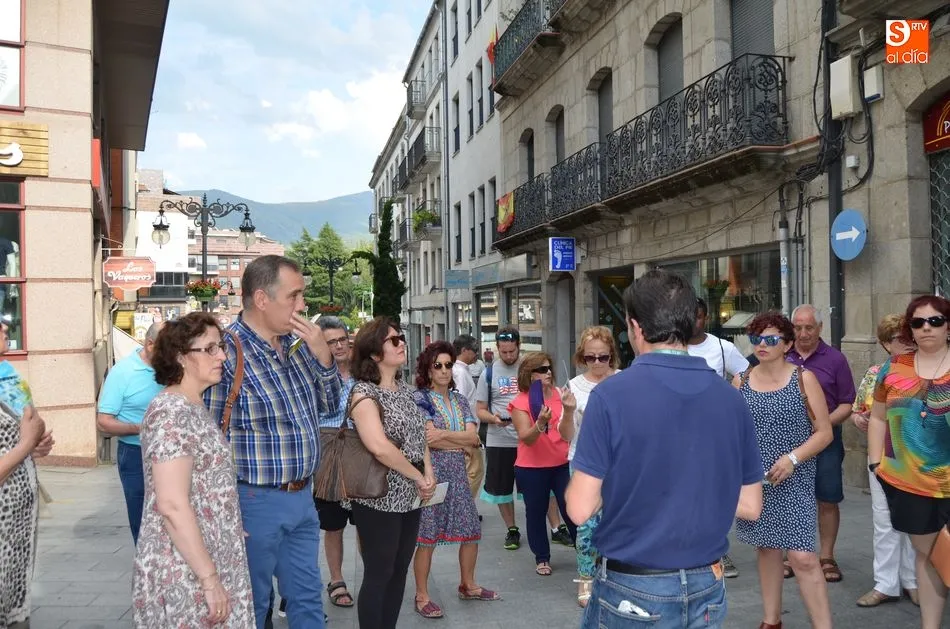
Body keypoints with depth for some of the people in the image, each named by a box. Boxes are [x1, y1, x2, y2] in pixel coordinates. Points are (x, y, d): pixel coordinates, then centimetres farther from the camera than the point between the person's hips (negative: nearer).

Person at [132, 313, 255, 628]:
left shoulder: (194, 407, 10)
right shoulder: (171, 413, -19)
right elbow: (172, 505, -25)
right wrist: (210, 579, -23)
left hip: (208, 559, 9)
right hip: (184, 572, -9)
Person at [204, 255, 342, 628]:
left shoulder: (298, 344, 4)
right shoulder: (227, 352, -19)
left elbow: (329, 407, 11)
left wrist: (323, 356, -6)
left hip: (303, 497, 7)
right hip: (257, 501, -7)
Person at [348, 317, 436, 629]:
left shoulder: (405, 389, 10)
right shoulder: (364, 392, -15)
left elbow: (419, 434, 18)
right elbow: (379, 446, -27)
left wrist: (429, 472, 0)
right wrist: (419, 478, -18)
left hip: (409, 498, 8)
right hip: (379, 500, -8)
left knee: (399, 572, 15)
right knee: (378, 576, 3)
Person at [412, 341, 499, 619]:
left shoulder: (459, 400, 12)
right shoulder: (419, 398, -5)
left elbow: (474, 436, -1)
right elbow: (429, 440, -15)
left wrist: (444, 434, -15)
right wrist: (462, 441, -6)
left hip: (457, 473, 6)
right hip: (431, 473, -6)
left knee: (471, 532, 12)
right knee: (427, 537, -2)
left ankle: (468, 586, 30)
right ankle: (422, 596, 11)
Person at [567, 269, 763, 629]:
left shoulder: (611, 395, -17)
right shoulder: (731, 399, -3)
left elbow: (580, 509, -16)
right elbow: (750, 507, 3)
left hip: (632, 590, -4)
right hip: (706, 587, 4)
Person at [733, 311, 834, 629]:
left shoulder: (804, 379, -3)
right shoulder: (740, 381, 5)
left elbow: (824, 432, -4)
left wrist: (793, 458, -18)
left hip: (793, 482, -3)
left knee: (803, 557, -10)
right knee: (766, 548, 14)